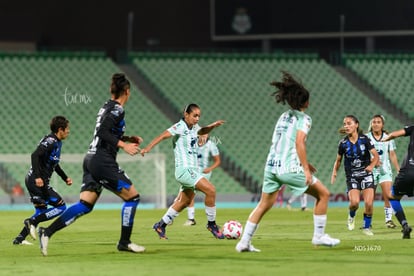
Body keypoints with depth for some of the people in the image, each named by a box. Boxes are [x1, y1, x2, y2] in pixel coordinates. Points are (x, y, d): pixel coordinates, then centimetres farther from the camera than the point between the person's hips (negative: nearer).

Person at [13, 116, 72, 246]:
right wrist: (37, 177, -33)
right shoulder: (50, 141, -15)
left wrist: (65, 178, 25)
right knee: (61, 206, -8)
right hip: (38, 181, -10)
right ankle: (32, 221, -11)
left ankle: (19, 238, 16)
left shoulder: (57, 142, 16)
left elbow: (54, 164, 30)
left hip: (32, 181, 10)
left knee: (41, 212, 17)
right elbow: (35, 155, -27)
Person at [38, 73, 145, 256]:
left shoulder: (106, 107, 19)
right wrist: (124, 145, -19)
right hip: (103, 162, -9)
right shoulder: (117, 109, -9)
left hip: (91, 159, 9)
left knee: (85, 205, 3)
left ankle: (47, 232, -10)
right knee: (132, 196, 1)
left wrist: (128, 138, 27)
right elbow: (103, 132, -20)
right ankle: (124, 242, 3)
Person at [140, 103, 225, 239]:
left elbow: (202, 131, 34)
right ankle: (211, 224, -7)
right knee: (210, 190, -20)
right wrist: (148, 147, -40)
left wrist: (213, 126, 14)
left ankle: (161, 225, 31)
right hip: (184, 169, -10)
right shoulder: (180, 127, -13)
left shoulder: (193, 127, 11)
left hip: (193, 170, 10)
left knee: (185, 201, 20)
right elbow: (163, 135, -26)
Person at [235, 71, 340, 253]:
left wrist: (303, 164, 26)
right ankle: (319, 236, 8)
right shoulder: (304, 118, -4)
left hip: (271, 166, 7)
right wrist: (306, 170, -16)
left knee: (264, 205, 17)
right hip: (289, 168, -7)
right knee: (323, 194, 7)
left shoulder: (284, 116, 18)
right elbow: (299, 143, -16)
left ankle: (244, 242, 13)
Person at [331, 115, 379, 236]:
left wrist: (372, 165, -26)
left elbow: (376, 156, -8)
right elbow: (338, 160, 11)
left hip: (366, 174, 0)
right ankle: (351, 216, 16)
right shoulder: (343, 143, -2)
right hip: (351, 176, 0)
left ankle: (366, 227, 12)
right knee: (354, 202, -19)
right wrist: (334, 173, 0)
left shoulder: (364, 139, -7)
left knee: (369, 203, -11)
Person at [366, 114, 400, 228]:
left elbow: (392, 155, 10)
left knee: (388, 195, -13)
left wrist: (399, 170, 8)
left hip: (385, 170, 1)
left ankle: (389, 219, -5)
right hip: (371, 170, -1)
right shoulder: (366, 138, 0)